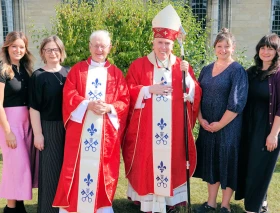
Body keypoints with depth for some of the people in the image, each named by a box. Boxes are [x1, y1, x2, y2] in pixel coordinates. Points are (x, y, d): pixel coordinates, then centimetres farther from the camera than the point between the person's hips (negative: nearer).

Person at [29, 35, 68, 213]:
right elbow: (34, 107, -7)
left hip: (69, 127, 4)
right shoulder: (38, 76, -4)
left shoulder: (68, 73, 7)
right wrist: (38, 133, -11)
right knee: (51, 168, 2)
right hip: (49, 128, -3)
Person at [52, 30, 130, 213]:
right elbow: (69, 95, -2)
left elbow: (124, 101, 3)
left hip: (107, 130, 1)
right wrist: (88, 104, -18)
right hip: (79, 128, 0)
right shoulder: (77, 69, 8)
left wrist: (109, 107, -16)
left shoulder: (116, 73, 10)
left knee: (104, 167, 5)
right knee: (76, 166, 2)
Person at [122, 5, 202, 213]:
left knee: (172, 162, 7)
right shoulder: (139, 65, 3)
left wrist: (186, 75, -12)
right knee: (147, 162, 1)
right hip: (146, 128, -1)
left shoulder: (183, 66, 8)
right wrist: (150, 89, -15)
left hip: (174, 129, 2)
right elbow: (129, 93, -2)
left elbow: (196, 95, 3)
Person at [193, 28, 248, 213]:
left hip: (229, 127, -5)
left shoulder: (238, 71, -8)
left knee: (227, 162, 3)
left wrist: (220, 124, -14)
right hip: (207, 126, 5)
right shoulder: (206, 70, 8)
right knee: (211, 161, 12)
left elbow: (237, 103, -15)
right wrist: (201, 119, -4)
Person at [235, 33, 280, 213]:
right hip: (249, 127, 6)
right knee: (247, 165, 14)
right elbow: (244, 101, 9)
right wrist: (241, 126, 5)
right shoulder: (251, 72, 6)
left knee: (260, 168, 4)